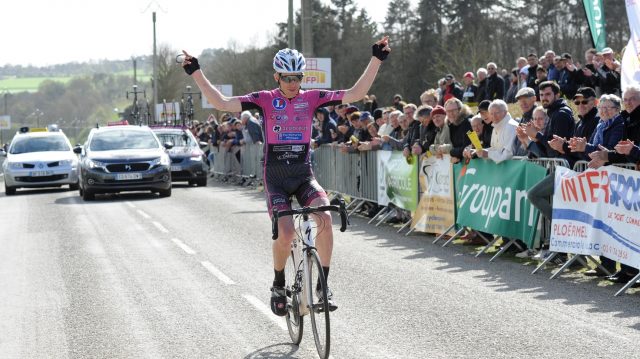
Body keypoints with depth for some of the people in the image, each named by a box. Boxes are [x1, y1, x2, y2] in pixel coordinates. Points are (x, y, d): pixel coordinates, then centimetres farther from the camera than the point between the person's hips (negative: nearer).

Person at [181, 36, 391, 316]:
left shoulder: (311, 98, 0)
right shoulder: (266, 100, -4)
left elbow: (356, 94, -4)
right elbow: (222, 103, -12)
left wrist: (376, 59, -10)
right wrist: (196, 73, -19)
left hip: (303, 174, 2)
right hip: (276, 177, -1)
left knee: (325, 217, -25)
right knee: (286, 232, -20)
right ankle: (278, 286, 7)